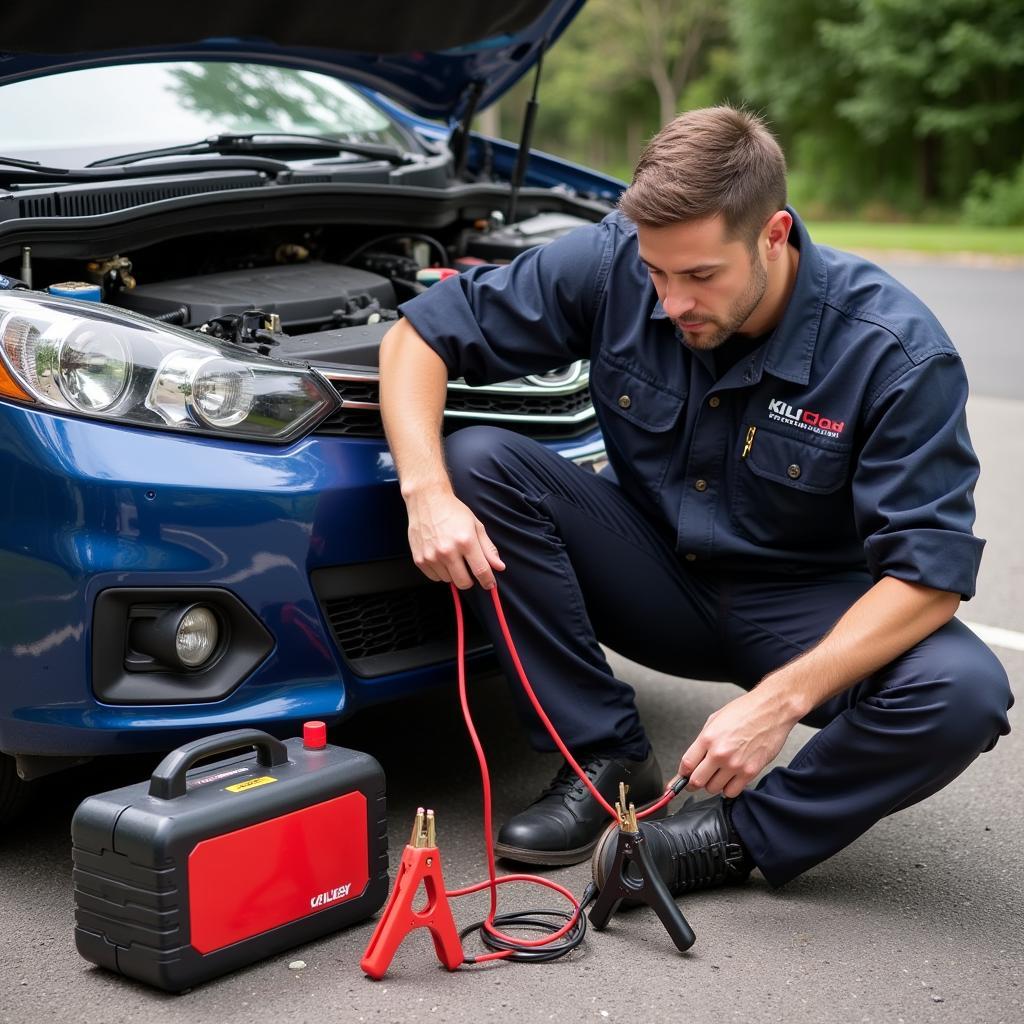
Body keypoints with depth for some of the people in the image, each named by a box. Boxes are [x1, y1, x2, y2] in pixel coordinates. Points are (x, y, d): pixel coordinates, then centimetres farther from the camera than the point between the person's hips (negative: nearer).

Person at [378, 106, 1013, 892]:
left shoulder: (898, 352, -24)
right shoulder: (612, 262, -17)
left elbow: (930, 574, -24)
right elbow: (420, 335, -10)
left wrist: (780, 700, -36)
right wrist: (427, 491, -28)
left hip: (804, 610, -2)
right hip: (658, 579, 3)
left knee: (965, 693, -32)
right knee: (479, 462, -20)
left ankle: (742, 835, -12)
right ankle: (609, 762, -13)